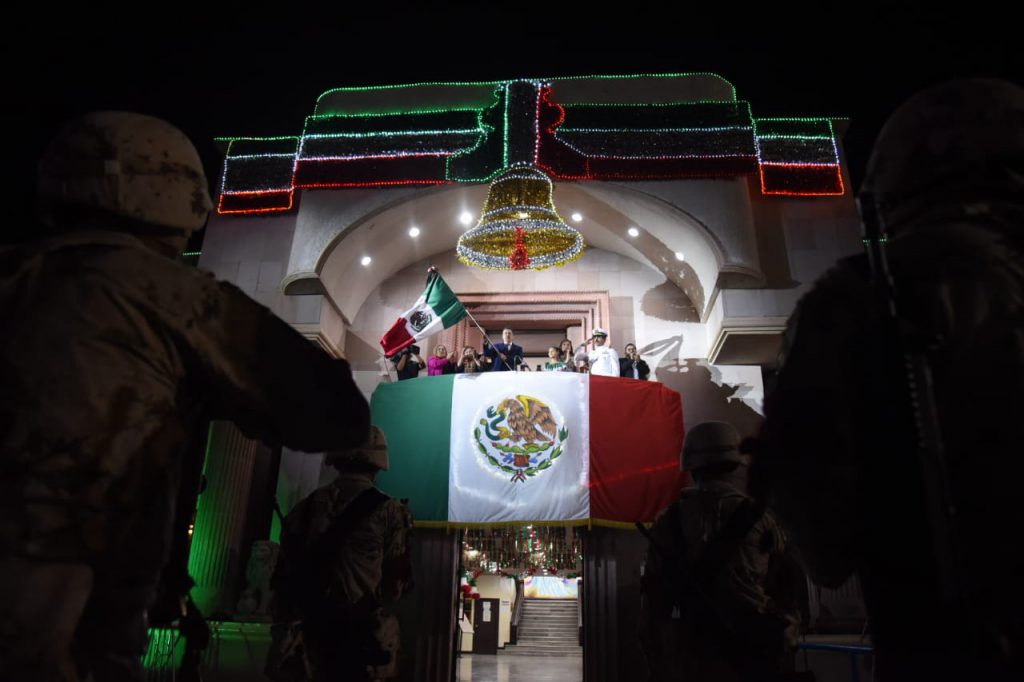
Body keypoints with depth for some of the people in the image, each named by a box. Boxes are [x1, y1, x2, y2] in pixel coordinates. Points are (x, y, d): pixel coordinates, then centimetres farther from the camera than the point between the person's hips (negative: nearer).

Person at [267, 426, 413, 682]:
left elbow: (284, 579, 9)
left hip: (312, 638, 4)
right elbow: (398, 582, -6)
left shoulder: (304, 509, 4)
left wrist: (283, 636, 19)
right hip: (361, 642, -4)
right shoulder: (388, 510, -9)